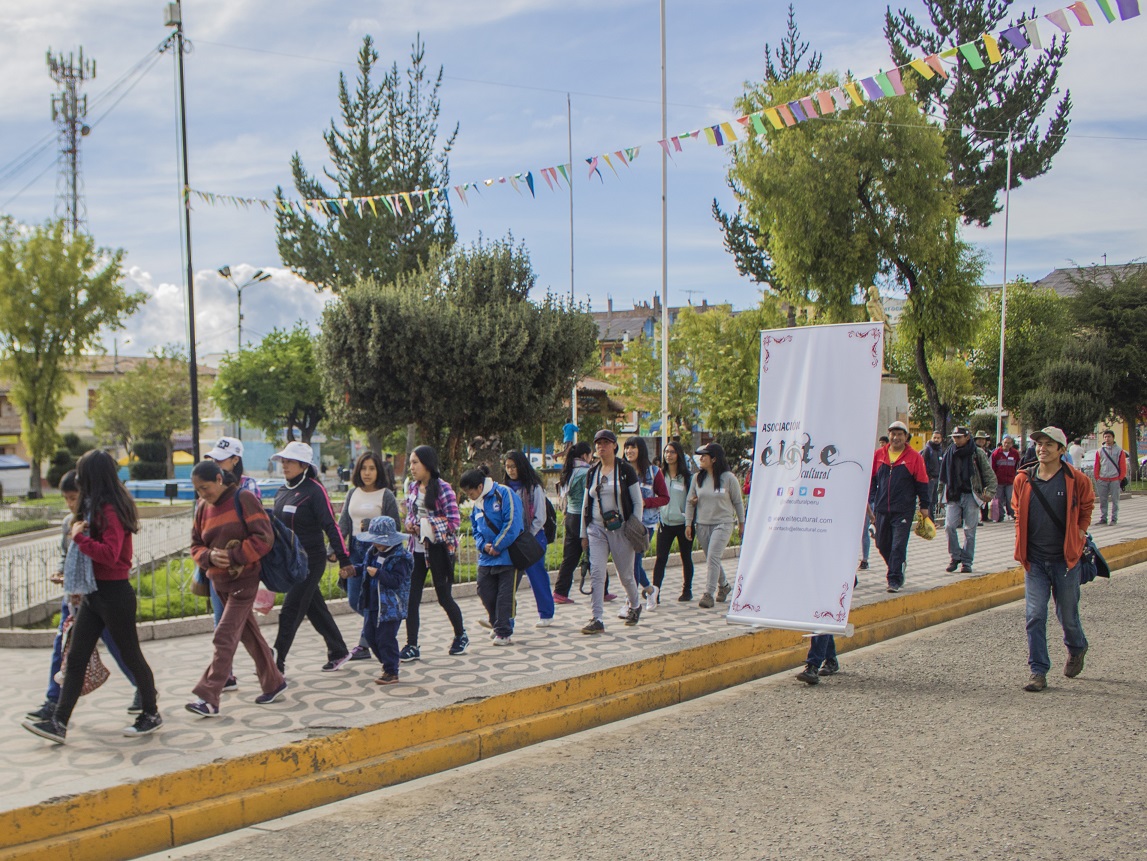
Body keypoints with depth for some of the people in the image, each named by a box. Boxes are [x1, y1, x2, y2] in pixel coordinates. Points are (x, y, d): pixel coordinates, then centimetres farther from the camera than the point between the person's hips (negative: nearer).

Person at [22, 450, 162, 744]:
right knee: (75, 659, 6)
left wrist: (79, 536, -19)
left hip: (114, 593, -10)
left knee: (130, 655, 4)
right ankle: (59, 723, 7)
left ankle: (151, 714, 19)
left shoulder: (111, 510, -18)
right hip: (93, 593, 10)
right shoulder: (96, 508, 13)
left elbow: (110, 554, -27)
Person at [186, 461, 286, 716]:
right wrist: (210, 556, -11)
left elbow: (264, 539, -15)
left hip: (244, 579, -7)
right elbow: (196, 546, 11)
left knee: (225, 636, -12)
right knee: (249, 635, 15)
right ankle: (273, 682, 28)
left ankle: (208, 698, -11)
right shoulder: (202, 509, 8)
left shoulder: (243, 499, -11)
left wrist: (234, 557, -19)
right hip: (220, 581, 7)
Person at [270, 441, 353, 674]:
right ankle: (338, 651, 28)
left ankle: (277, 662, -1)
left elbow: (331, 526, -17)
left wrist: (344, 559, -19)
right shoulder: (283, 492, 10)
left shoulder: (315, 490, -13)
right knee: (315, 609, 15)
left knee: (290, 612, -7)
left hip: (310, 561, -8)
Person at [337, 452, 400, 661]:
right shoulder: (353, 493, 9)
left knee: (368, 601, -5)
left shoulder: (386, 496, -5)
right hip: (355, 549, 6)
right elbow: (343, 523, 6)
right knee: (354, 601, 7)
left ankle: (364, 644, 8)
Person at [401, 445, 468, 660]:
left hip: (439, 549, -6)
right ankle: (412, 646, 5)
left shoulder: (443, 489, -11)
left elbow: (454, 521, -14)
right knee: (411, 598, -1)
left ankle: (461, 635, 30)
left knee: (444, 597, 6)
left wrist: (427, 523, -20)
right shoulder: (412, 487, 8)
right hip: (417, 548, 6)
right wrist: (409, 523, -2)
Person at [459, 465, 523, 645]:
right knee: (484, 591, 5)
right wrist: (483, 545, -6)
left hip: (508, 555, -7)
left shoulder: (504, 494, -11)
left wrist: (496, 546, -14)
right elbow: (475, 530, 15)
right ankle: (498, 626, 23)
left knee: (505, 595, -3)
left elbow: (512, 523, -17)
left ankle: (504, 633, 6)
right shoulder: (477, 504, 12)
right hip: (486, 558, 7)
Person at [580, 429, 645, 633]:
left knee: (625, 574, 8)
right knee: (596, 573, -8)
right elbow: (586, 505, 15)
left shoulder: (625, 470, -2)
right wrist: (584, 534, 12)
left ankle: (635, 605, 36)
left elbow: (637, 502, -1)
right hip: (597, 529, 3)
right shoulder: (592, 473, 9)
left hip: (621, 529, -3)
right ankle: (597, 620, -8)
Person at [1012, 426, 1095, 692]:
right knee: (1034, 616, -4)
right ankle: (1038, 671, 3)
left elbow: (1087, 507, 14)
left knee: (1067, 614, 11)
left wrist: (1080, 531, 5)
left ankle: (1076, 649, 42)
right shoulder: (1023, 479, 0)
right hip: (1035, 560, 2)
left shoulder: (1077, 480, -6)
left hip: (1065, 558, -1)